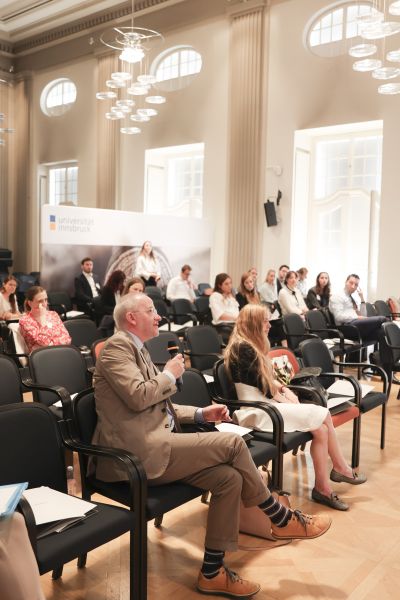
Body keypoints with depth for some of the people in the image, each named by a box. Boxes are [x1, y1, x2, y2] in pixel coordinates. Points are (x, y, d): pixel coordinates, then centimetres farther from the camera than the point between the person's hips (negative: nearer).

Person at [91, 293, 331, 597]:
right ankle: (282, 519, 6)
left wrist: (200, 413, 12)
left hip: (151, 448, 9)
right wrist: (170, 374, -4)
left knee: (229, 477, -8)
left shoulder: (137, 350, 21)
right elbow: (138, 397, -22)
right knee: (232, 443, -15)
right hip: (139, 453, -9)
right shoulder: (117, 346, -8)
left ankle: (213, 571, 4)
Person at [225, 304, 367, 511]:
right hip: (256, 410, -9)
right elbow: (260, 384, -15)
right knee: (322, 416, -16)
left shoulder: (251, 346, 17)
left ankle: (323, 488, -4)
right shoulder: (242, 348, -13)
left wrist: (285, 389, 2)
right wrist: (285, 400, -6)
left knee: (320, 426, -9)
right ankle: (340, 468, 1)